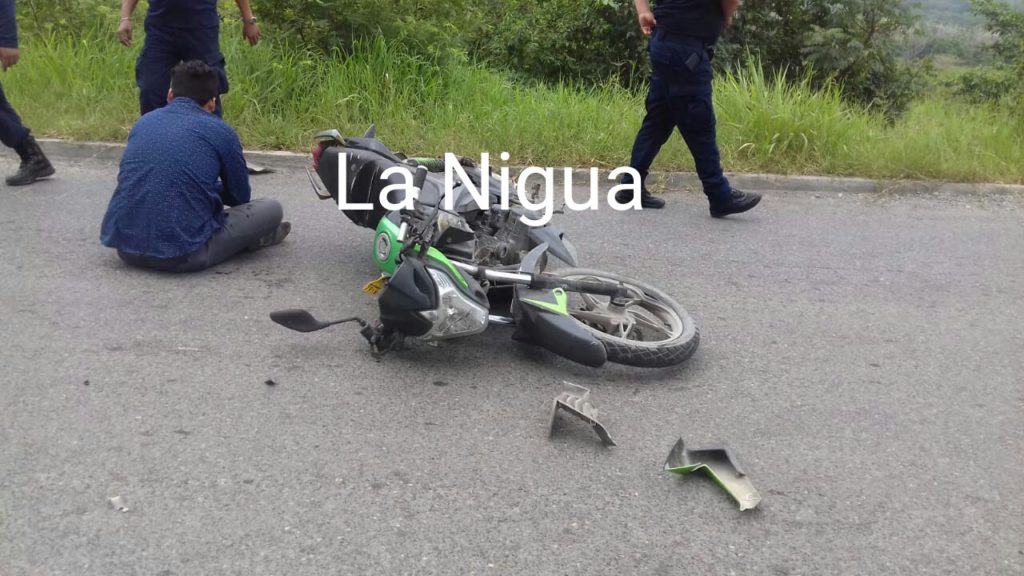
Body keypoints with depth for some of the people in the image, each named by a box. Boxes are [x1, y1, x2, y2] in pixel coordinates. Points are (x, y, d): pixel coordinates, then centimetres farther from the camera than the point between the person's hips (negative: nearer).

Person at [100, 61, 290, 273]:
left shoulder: (143, 122, 15)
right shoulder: (220, 131, 2)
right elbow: (240, 197, 19)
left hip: (125, 246, 6)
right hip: (182, 256, -5)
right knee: (271, 208, 12)